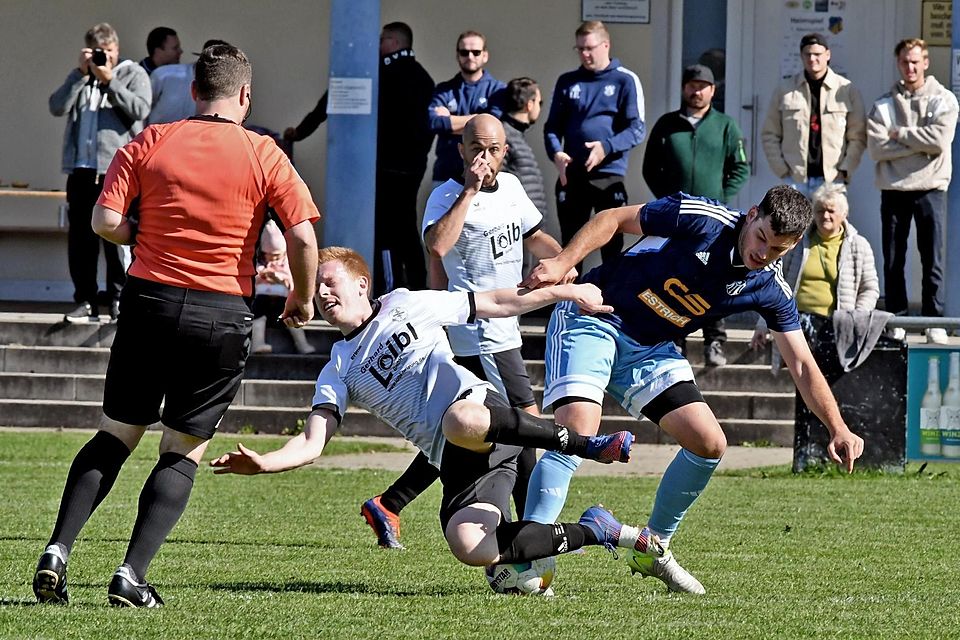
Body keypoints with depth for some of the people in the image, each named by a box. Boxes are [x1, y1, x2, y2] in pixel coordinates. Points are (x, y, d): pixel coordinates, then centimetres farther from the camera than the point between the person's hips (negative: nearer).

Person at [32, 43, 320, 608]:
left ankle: (57, 551, 0)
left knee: (116, 435, 15)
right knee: (184, 451, 8)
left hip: (150, 301, 2)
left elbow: (105, 221, -5)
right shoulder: (263, 154, -2)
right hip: (223, 316, -2)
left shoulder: (150, 143, 2)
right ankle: (132, 575, -4)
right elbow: (303, 236, -8)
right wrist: (304, 298, 9)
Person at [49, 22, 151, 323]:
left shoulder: (133, 74, 7)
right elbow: (57, 107, 3)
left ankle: (119, 298, -1)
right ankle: (86, 301, 9)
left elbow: (139, 109, -10)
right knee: (80, 238, 4)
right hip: (81, 168, 4)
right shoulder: (79, 76, 18)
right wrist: (81, 74, -4)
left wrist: (109, 81, -11)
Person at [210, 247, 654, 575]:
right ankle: (592, 532, -4)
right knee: (471, 549, -26)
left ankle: (585, 444, -26)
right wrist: (262, 463, -11)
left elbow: (496, 303, 19)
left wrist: (565, 292, 15)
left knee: (460, 421, -43)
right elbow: (312, 444, 8)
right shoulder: (338, 372, 19)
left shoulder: (406, 306, 15)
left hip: (479, 404, -3)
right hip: (455, 463, 3)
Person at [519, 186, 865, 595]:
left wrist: (838, 428, -14)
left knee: (709, 444, -2)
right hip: (592, 318, -6)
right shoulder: (702, 219, -19)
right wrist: (563, 262, -23)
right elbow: (614, 220, -10)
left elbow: (802, 365, -2)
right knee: (578, 432, -25)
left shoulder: (771, 291, -5)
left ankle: (654, 548, 18)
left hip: (649, 348, 6)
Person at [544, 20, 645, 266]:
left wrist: (607, 147, -21)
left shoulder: (625, 80, 1)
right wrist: (556, 153, -9)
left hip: (610, 175, -4)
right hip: (571, 176, 4)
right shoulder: (567, 82, 12)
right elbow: (553, 126, 12)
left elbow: (636, 130, -5)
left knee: (612, 248, -2)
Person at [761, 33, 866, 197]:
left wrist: (844, 170, -6)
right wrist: (781, 169, 0)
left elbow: (857, 136, 5)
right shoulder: (785, 90, 9)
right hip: (795, 180, 1)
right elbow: (770, 134, 11)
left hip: (832, 179, -1)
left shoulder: (847, 90, 5)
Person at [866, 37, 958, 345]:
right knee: (893, 261, 4)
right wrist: (918, 143, -10)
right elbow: (877, 147, -5)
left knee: (933, 260, -2)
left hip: (930, 188, -2)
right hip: (893, 189, 2)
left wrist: (900, 135, -5)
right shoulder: (884, 104, 8)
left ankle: (934, 322, 1)